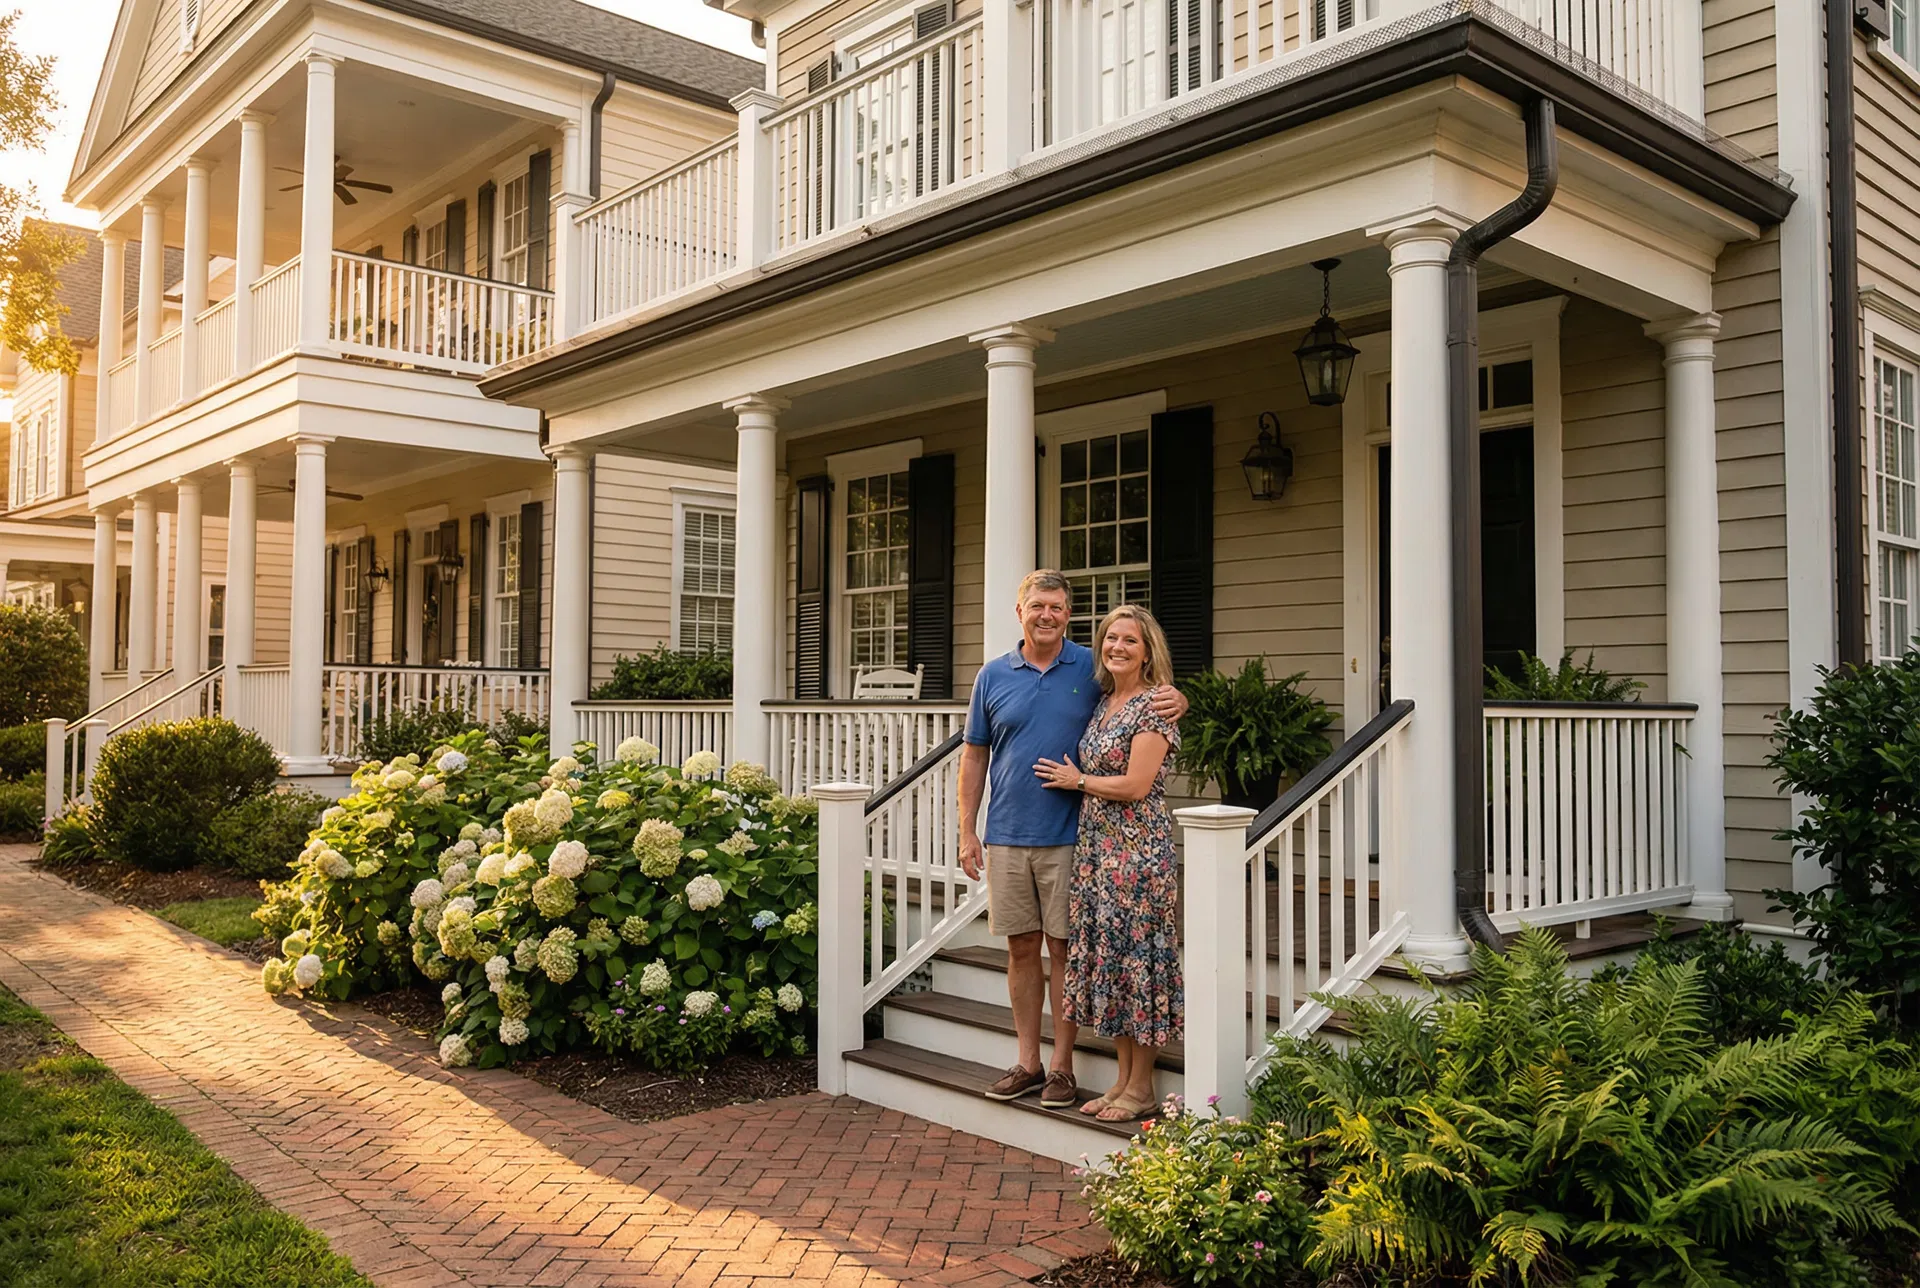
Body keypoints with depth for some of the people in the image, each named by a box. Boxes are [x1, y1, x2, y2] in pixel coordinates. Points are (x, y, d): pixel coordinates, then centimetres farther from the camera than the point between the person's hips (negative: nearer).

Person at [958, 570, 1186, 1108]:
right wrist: (968, 831, 5)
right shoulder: (994, 676, 6)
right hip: (1006, 837, 2)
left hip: (1067, 837, -2)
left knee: (1064, 948, 3)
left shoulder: (1093, 669, 1)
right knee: (1021, 949, 9)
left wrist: (1176, 700, -14)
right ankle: (1028, 1063, 21)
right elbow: (975, 757, 10)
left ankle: (1062, 1066, 15)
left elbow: (1148, 698, 11)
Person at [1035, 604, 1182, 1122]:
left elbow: (1135, 785, -16)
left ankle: (1141, 1087, 9)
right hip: (1096, 845, 8)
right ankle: (1123, 1078, 21)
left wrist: (1077, 780, -5)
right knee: (1106, 956, 11)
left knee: (1135, 954, -2)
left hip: (1138, 848, -8)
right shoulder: (1103, 701, 14)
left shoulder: (1153, 705, -11)